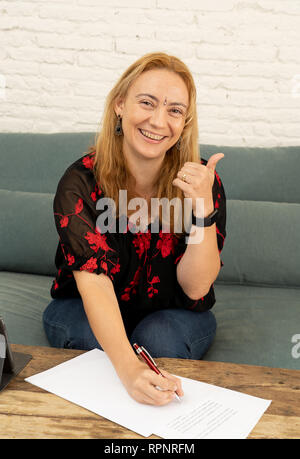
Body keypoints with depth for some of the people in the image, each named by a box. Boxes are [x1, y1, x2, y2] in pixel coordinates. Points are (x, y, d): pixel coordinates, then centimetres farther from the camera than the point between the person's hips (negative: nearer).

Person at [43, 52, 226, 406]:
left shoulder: (202, 181, -16)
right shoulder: (81, 182, -21)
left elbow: (195, 288, -19)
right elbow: (94, 283, -32)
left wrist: (203, 208, -34)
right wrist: (128, 368, -48)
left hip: (171, 315, 1)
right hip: (88, 312, 0)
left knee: (158, 341, -31)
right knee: (94, 340, -31)